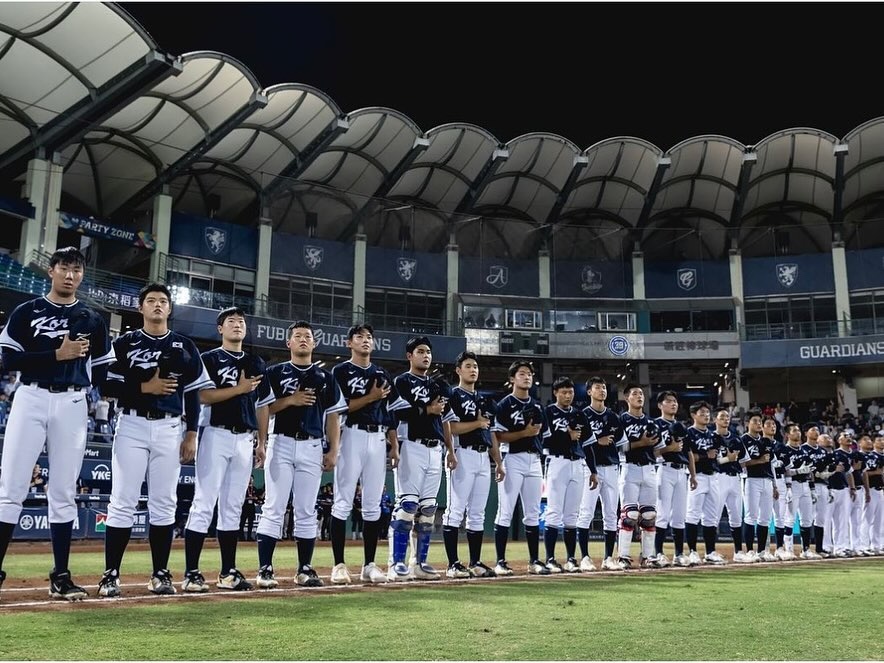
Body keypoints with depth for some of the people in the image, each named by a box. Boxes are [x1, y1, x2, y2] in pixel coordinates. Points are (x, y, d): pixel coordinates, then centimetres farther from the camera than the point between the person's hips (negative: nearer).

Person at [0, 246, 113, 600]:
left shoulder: (92, 320, 12)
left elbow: (102, 371, 14)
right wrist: (57, 355, -12)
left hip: (72, 405, 2)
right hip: (30, 400, -2)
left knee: (64, 491, 5)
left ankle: (60, 577, 10)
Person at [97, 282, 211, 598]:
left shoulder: (184, 346, 10)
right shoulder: (125, 342, 6)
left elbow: (194, 394, 8)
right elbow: (109, 385, -1)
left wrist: (191, 434, 1)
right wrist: (144, 387, -14)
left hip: (169, 429, 2)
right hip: (131, 426, -1)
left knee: (164, 503, 3)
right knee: (123, 502, -3)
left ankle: (160, 574, 10)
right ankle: (110, 575, 2)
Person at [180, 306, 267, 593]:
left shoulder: (256, 363, 17)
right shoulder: (209, 358, 2)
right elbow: (203, 396, -11)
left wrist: (261, 442, 11)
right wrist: (239, 389, -14)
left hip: (244, 439, 5)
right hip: (216, 435, -5)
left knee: (233, 507, 8)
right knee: (204, 504, -7)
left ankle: (228, 572, 13)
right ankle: (191, 572, -4)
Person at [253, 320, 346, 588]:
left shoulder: (325, 377, 13)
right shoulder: (274, 372, 7)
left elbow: (333, 416, 11)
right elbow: (263, 408, 0)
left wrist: (333, 451, 3)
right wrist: (290, 400, -12)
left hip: (313, 448, 2)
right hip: (281, 445, -2)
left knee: (306, 511, 5)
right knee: (274, 509, -4)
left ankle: (305, 570, 11)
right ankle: (265, 570, -2)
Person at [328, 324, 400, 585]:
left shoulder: (382, 374, 17)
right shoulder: (341, 371, 2)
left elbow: (390, 413, 16)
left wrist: (394, 446, 9)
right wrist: (370, 397, -13)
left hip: (378, 439, 5)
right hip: (351, 436, -5)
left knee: (373, 505, 6)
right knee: (343, 502, -5)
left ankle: (369, 565, 11)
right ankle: (339, 565, 0)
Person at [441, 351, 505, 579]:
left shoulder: (485, 400, 21)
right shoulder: (453, 396, -1)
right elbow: (451, 428, -14)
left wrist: (498, 462, 17)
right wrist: (478, 423, -6)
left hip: (483, 458, 7)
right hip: (463, 455, -7)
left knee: (478, 514, 9)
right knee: (456, 510, -7)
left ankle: (475, 563, 14)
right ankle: (453, 564, -5)